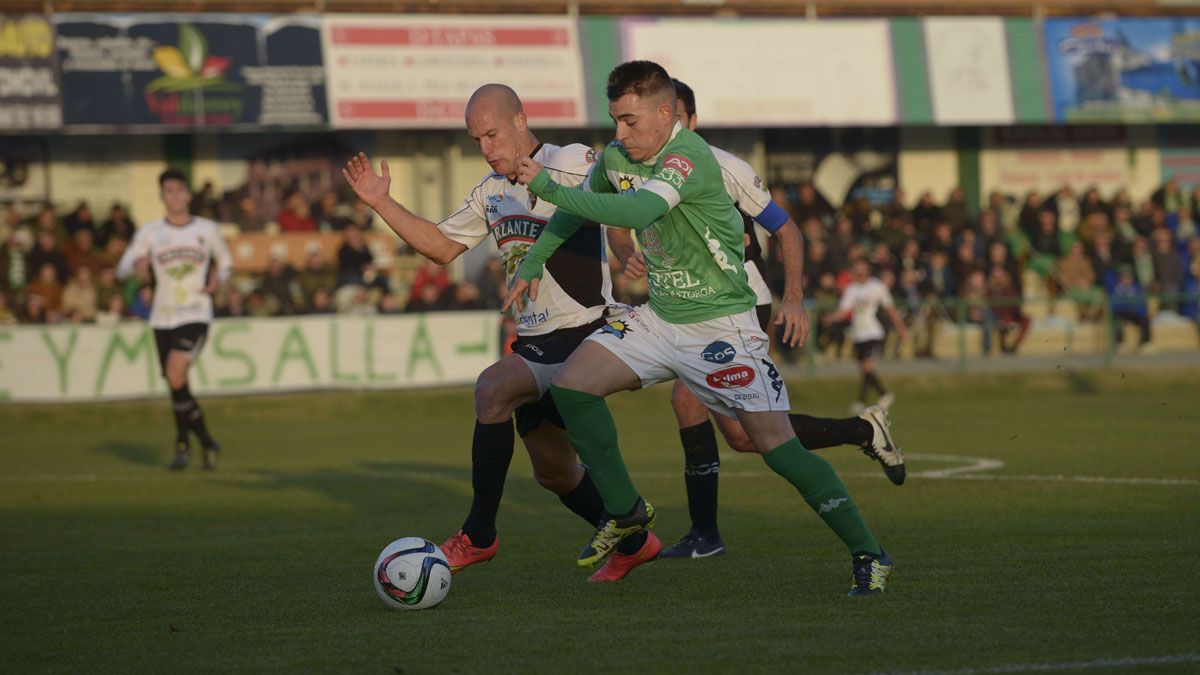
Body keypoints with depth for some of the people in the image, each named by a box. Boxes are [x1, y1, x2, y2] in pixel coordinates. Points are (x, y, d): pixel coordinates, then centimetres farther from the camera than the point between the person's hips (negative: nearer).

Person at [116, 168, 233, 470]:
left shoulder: (207, 229, 5)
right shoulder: (150, 232, 4)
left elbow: (226, 262, 19)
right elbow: (122, 269, -2)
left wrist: (218, 278, -4)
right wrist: (136, 264, -26)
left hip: (196, 315, -3)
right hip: (163, 318, 3)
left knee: (175, 373, -22)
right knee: (177, 387, 4)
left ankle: (183, 443, -8)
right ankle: (206, 442, 21)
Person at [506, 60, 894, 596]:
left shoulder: (689, 158, -24)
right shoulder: (616, 157, 1)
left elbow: (635, 212, -39)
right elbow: (581, 206, 22)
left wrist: (547, 187, -33)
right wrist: (533, 262, 16)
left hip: (720, 325, -7)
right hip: (658, 317, 8)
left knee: (776, 445, -12)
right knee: (571, 385, -6)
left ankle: (868, 555, -1)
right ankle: (625, 511, 10)